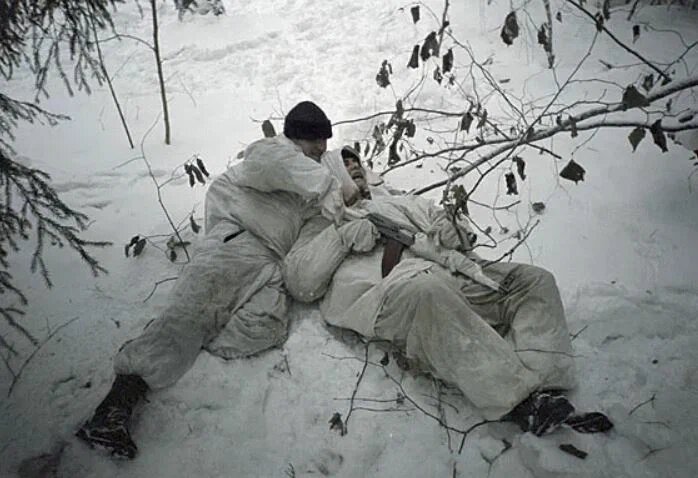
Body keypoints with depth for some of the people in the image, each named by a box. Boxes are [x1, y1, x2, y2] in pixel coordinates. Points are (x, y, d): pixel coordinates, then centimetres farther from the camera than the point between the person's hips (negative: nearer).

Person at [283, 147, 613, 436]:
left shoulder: (398, 203, 38)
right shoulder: (323, 224, 24)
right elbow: (299, 284, 8)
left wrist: (452, 228, 5)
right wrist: (342, 236, -3)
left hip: (450, 272, 6)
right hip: (394, 286, -6)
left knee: (535, 280, -10)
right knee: (430, 293, -39)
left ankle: (546, 388, -29)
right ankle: (515, 398, -41)